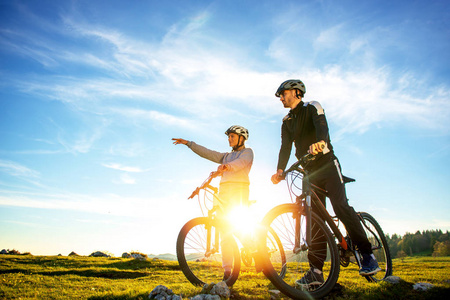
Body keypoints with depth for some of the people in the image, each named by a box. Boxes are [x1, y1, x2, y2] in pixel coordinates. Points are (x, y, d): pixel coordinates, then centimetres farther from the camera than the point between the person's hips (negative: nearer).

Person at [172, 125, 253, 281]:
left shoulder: (247, 151, 10)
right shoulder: (227, 156, 30)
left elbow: (242, 162, -13)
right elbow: (208, 153, 21)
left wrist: (228, 166, -34)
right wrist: (188, 143, 14)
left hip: (239, 188, -6)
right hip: (224, 191, 6)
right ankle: (227, 269, -3)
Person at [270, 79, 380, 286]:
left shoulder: (313, 107, -2)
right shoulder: (287, 122, 13)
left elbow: (321, 125, -23)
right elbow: (286, 147, 0)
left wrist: (320, 142, -47)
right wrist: (280, 171, -18)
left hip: (327, 165, -5)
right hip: (310, 172, 5)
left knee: (341, 207, -21)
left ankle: (368, 255, -7)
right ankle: (316, 271, -1)